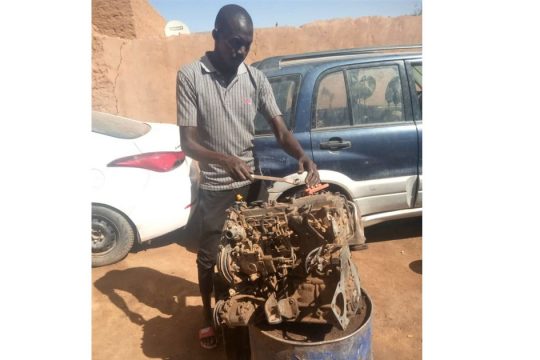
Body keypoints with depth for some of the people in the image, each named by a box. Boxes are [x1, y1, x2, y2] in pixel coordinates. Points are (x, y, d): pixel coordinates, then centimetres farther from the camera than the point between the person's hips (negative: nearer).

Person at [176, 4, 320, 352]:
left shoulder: (256, 78, -1)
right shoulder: (190, 77, -11)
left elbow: (280, 129, -4)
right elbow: (187, 142, -15)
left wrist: (303, 155, -24)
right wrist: (224, 160, -33)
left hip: (253, 184, 3)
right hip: (215, 189, -3)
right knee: (209, 258, 12)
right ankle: (209, 318, 37)